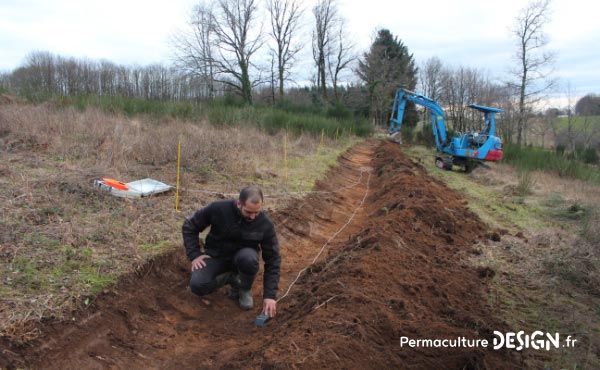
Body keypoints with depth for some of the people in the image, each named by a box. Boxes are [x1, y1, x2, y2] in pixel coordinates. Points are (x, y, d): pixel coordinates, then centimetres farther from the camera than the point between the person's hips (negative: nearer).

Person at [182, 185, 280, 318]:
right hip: (216, 256, 1)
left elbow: (273, 260, -15)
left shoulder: (265, 225, -20)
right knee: (197, 286, -26)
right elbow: (189, 227, -5)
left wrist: (269, 295, -22)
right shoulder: (218, 208, -21)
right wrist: (194, 254, -15)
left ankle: (245, 289, -3)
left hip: (241, 256, 0)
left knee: (248, 258, -37)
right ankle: (231, 278, 5)